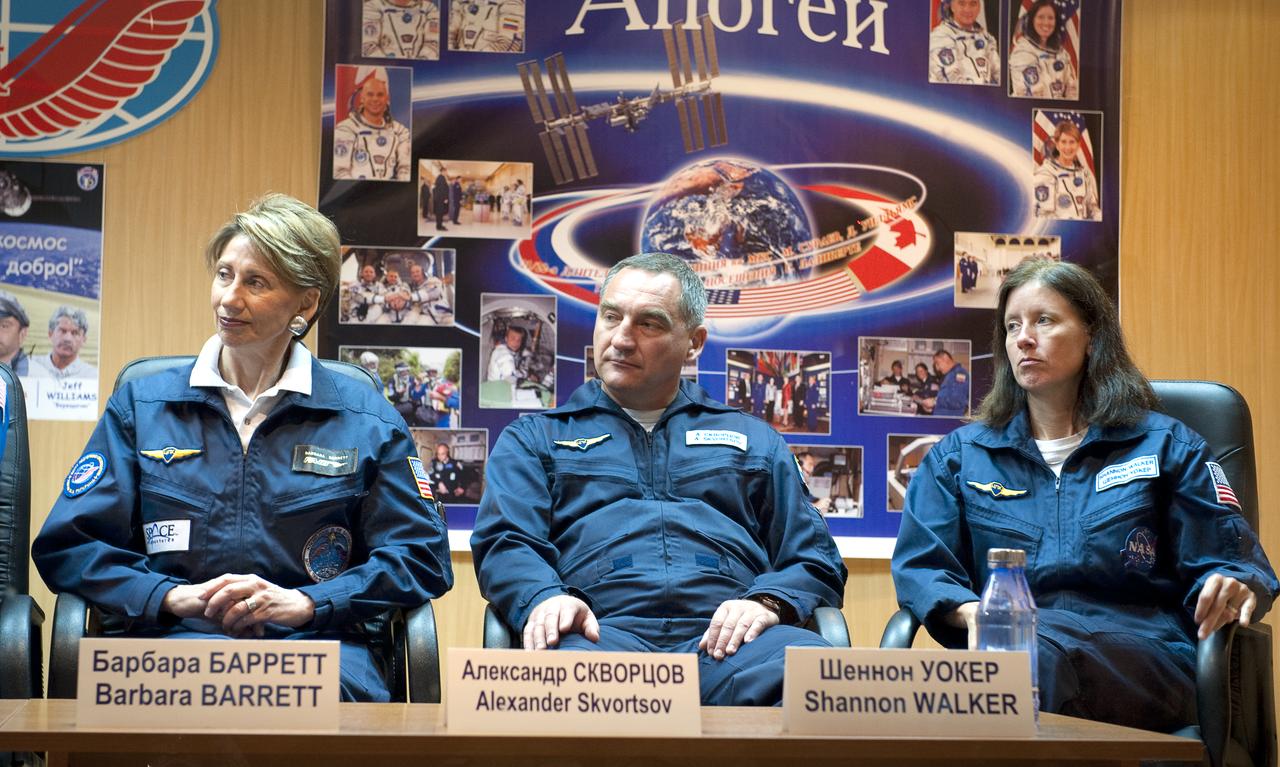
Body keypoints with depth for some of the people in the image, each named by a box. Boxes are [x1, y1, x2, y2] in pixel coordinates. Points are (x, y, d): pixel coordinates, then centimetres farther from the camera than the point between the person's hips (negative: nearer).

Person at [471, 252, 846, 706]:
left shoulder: (751, 440, 28)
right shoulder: (534, 438, 24)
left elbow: (814, 559, 20)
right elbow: (504, 544, 9)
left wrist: (768, 602, -5)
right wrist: (545, 598, -16)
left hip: (724, 636, 2)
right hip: (605, 631, -1)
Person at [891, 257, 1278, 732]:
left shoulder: (1166, 446, 19)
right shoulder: (958, 455, 23)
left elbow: (1237, 564, 15)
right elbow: (918, 564, 13)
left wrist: (1232, 590, -12)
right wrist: (971, 611, -11)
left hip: (1143, 659, -1)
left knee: (1036, 650, -40)